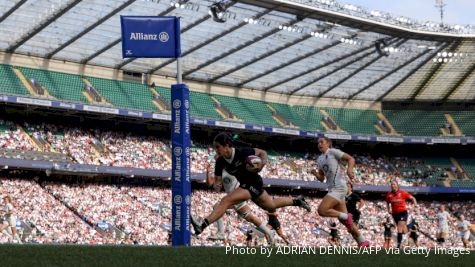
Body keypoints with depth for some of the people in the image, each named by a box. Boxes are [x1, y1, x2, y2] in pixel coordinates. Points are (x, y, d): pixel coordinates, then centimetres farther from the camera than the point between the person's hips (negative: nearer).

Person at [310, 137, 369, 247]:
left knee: (322, 210, -20)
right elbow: (321, 178, 25)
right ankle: (362, 242, 14)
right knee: (344, 219, 8)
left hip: (339, 187, -9)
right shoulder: (319, 159, 21)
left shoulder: (333, 152, -2)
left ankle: (346, 216, -6)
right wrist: (316, 174, 5)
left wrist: (349, 169, -24)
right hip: (333, 189, 9)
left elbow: (350, 159, -6)